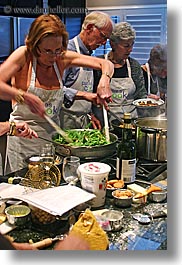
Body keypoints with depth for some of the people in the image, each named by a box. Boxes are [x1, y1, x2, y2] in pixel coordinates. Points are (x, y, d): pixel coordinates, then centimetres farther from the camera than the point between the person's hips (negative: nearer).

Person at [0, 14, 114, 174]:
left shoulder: (62, 58, -3)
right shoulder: (24, 55, -13)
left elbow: (106, 64, 0)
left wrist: (104, 80, -21)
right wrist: (25, 97, -39)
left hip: (53, 131, 4)